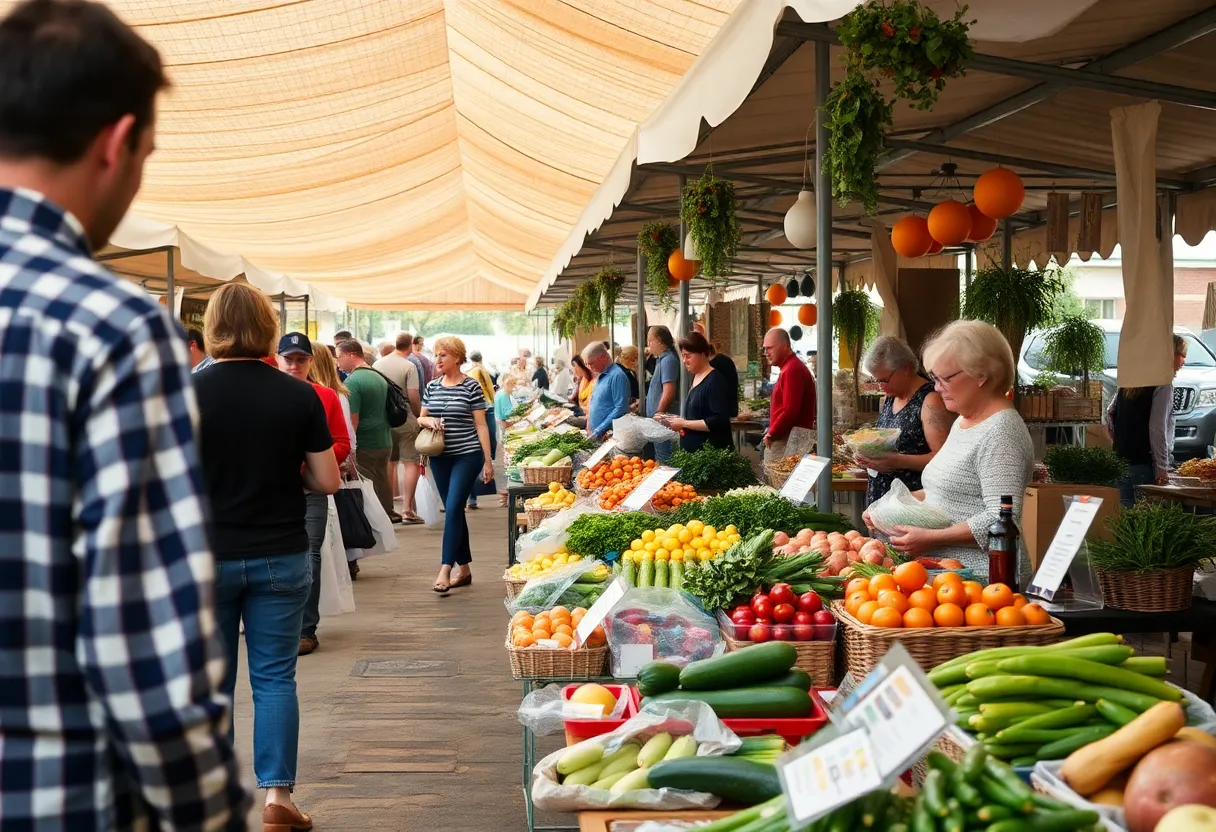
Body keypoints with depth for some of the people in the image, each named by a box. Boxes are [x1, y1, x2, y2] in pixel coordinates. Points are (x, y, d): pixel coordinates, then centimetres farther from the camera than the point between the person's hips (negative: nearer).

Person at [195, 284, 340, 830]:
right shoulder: (299, 396, -5)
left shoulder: (189, 392, -9)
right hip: (281, 555, 1)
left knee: (212, 678, 11)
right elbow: (327, 481, -2)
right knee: (275, 676, 8)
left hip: (208, 556, 0)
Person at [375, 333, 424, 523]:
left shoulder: (377, 364, 4)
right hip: (405, 420, -6)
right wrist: (418, 415, 2)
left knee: (389, 462, 16)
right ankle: (407, 509, -7)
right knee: (411, 462, -1)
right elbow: (413, 397, -15)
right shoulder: (409, 366, -13)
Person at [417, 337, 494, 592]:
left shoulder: (471, 387, -6)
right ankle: (464, 567, 18)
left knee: (453, 509, -13)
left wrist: (488, 461, -7)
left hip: (467, 456, -5)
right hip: (440, 458, 5)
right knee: (454, 512, 10)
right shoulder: (432, 387, 8)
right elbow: (420, 418, 17)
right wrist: (429, 420, -8)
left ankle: (446, 569, -16)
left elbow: (481, 425, -5)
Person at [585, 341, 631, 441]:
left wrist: (599, 430, -19)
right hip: (596, 435, 8)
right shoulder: (600, 377, 16)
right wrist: (590, 427, 10)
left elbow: (620, 409, -20)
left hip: (609, 435, -8)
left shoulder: (617, 375, -13)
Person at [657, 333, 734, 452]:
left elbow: (719, 421, -21)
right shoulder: (695, 378, 13)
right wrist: (678, 420, 6)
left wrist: (684, 423, -17)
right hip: (692, 449, 8)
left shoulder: (715, 381, -13)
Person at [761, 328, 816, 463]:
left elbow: (789, 412, -21)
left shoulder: (792, 370, -14)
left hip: (787, 443, -10)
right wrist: (772, 431, 15)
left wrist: (771, 435, -11)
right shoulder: (788, 367, 19)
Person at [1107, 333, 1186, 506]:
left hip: (1122, 460, 8)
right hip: (1144, 464, -8)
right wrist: (1162, 467, -15)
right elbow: (1157, 428, -17)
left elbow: (1110, 413, 15)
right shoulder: (1163, 385, -11)